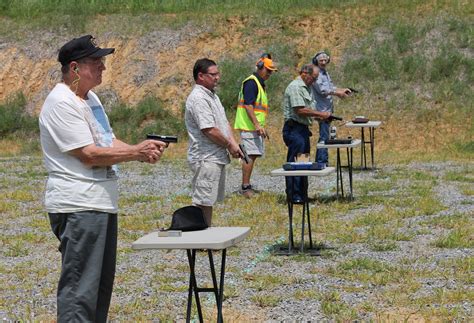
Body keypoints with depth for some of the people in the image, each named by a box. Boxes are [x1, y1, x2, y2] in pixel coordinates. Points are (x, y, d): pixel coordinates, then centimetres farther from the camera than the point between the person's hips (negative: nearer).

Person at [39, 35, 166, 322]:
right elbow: (88, 155, -19)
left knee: (102, 283, 17)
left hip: (103, 204, 10)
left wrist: (142, 150, 0)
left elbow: (108, 141, 19)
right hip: (78, 207, -10)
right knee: (80, 289, -10)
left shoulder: (91, 98, 16)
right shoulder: (61, 103, -15)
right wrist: (136, 152, -13)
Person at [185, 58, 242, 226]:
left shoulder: (212, 96, 17)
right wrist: (230, 145, -10)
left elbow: (224, 122, 20)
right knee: (203, 202, -9)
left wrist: (233, 143, 3)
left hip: (217, 157, 11)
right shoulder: (198, 98, -17)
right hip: (205, 159, -11)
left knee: (209, 201, 15)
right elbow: (209, 130, -22)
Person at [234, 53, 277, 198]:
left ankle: (246, 186, 14)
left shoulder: (259, 83, 20)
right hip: (249, 126, -10)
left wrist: (261, 127, 25)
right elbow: (248, 105, -20)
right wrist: (257, 125, -24)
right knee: (250, 156, -12)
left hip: (255, 127, 10)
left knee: (252, 156, 10)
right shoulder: (251, 82, -12)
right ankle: (245, 187, -11)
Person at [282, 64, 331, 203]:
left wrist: (319, 116, 9)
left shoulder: (305, 87, 20)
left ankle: (302, 195, 18)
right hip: (294, 129, -11)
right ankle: (294, 196, -7)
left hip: (303, 129, 11)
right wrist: (320, 114, -13)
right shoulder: (295, 87, -13)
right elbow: (300, 110, -21)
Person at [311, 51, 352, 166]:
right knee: (324, 136, -11)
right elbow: (321, 90, -17)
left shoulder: (325, 73, 17)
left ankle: (320, 162, 17)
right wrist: (337, 93, -11)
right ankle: (321, 163, -9)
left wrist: (342, 90, 6)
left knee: (324, 135, 12)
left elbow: (330, 87, 21)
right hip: (322, 109, -10)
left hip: (328, 109, 10)